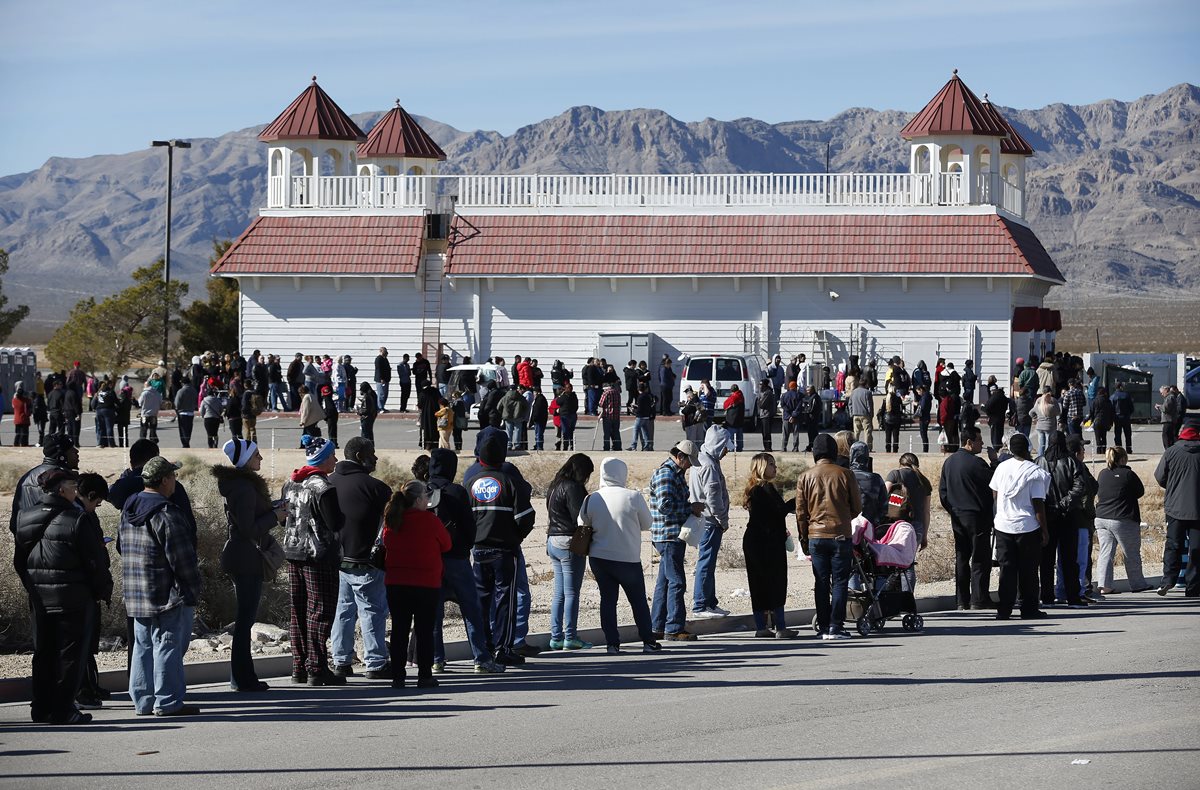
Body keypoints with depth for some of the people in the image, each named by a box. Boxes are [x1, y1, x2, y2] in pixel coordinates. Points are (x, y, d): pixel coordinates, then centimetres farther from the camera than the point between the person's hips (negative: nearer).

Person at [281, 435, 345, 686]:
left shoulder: (290, 484, 10)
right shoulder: (323, 487, -17)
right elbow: (335, 523, -18)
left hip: (293, 552, 8)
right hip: (319, 555, -8)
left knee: (298, 611, 12)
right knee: (320, 611, -4)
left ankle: (299, 667, 16)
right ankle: (316, 669, -5)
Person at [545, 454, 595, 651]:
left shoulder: (554, 486, 15)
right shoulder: (572, 487, -14)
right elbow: (579, 517, -17)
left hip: (553, 540, 9)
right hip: (570, 542, -9)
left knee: (559, 593, 11)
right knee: (572, 592, -4)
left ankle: (556, 636, 10)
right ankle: (570, 637, -2)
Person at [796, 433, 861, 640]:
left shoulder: (805, 477, 2)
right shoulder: (845, 475, -3)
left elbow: (800, 513, 4)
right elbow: (857, 508, 4)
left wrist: (804, 541, 12)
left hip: (816, 537, 2)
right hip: (840, 535, -2)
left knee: (821, 582, 7)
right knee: (839, 581, 1)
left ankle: (823, 627, 6)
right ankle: (835, 626, -5)